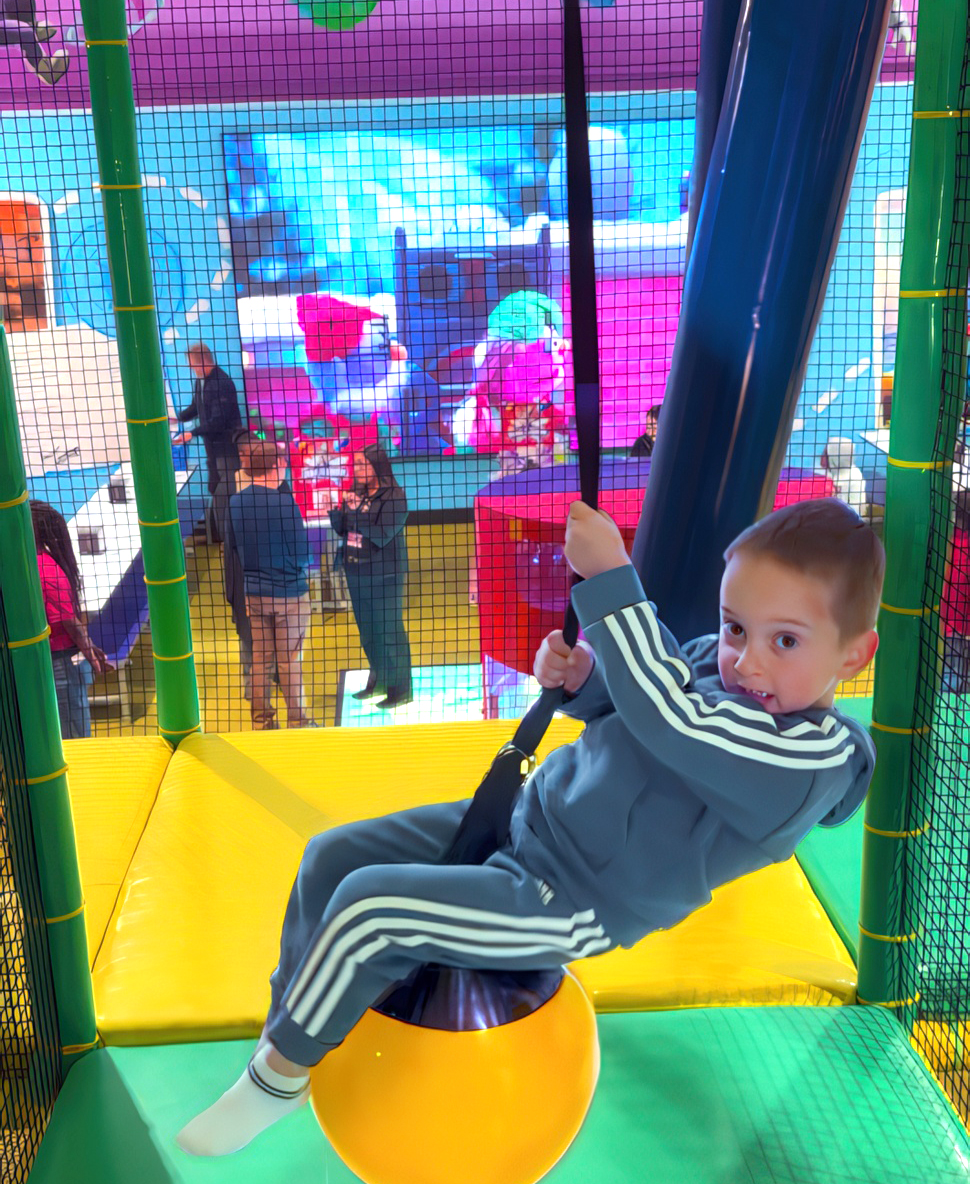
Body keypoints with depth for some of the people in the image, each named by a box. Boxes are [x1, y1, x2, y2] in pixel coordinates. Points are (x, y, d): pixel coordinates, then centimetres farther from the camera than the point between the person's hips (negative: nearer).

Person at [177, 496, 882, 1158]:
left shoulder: (814, 753, -26)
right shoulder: (722, 660, -3)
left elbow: (662, 713, -35)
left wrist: (609, 573, -30)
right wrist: (579, 677, -8)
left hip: (570, 904, -8)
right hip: (526, 819, 8)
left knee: (369, 909, -19)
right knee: (332, 857, 6)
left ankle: (276, 1081, 6)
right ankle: (287, 1033, 24)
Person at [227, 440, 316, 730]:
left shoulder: (235, 503, -3)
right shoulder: (285, 502, -19)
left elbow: (234, 547, 5)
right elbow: (302, 555, -16)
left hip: (254, 593, 5)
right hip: (289, 593, -5)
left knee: (260, 658, 15)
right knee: (290, 661, 6)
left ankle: (261, 718, 23)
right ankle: (296, 720, 16)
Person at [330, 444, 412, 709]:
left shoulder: (394, 496, -11)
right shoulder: (355, 494, 9)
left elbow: (382, 535, -20)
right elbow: (340, 529, 11)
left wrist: (357, 512, -22)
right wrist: (335, 510, -7)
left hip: (384, 575, -7)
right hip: (356, 574, 7)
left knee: (389, 632, -2)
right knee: (367, 633, 16)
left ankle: (400, 689, 7)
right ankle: (378, 681, 30)